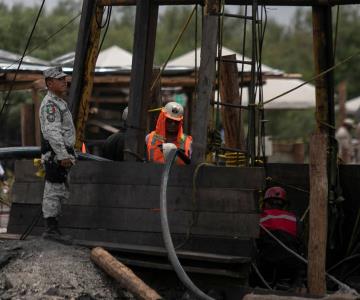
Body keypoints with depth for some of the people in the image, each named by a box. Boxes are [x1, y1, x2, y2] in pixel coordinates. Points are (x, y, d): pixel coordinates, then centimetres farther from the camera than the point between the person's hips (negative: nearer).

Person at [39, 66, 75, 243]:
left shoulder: (59, 102, 21)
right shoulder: (50, 104, -13)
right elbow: (52, 132, -22)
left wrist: (68, 154, 24)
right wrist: (62, 155, -25)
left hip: (62, 154, 11)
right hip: (55, 155, -11)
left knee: (60, 192, 12)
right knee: (54, 192, -9)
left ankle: (52, 228, 16)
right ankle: (51, 229, -7)